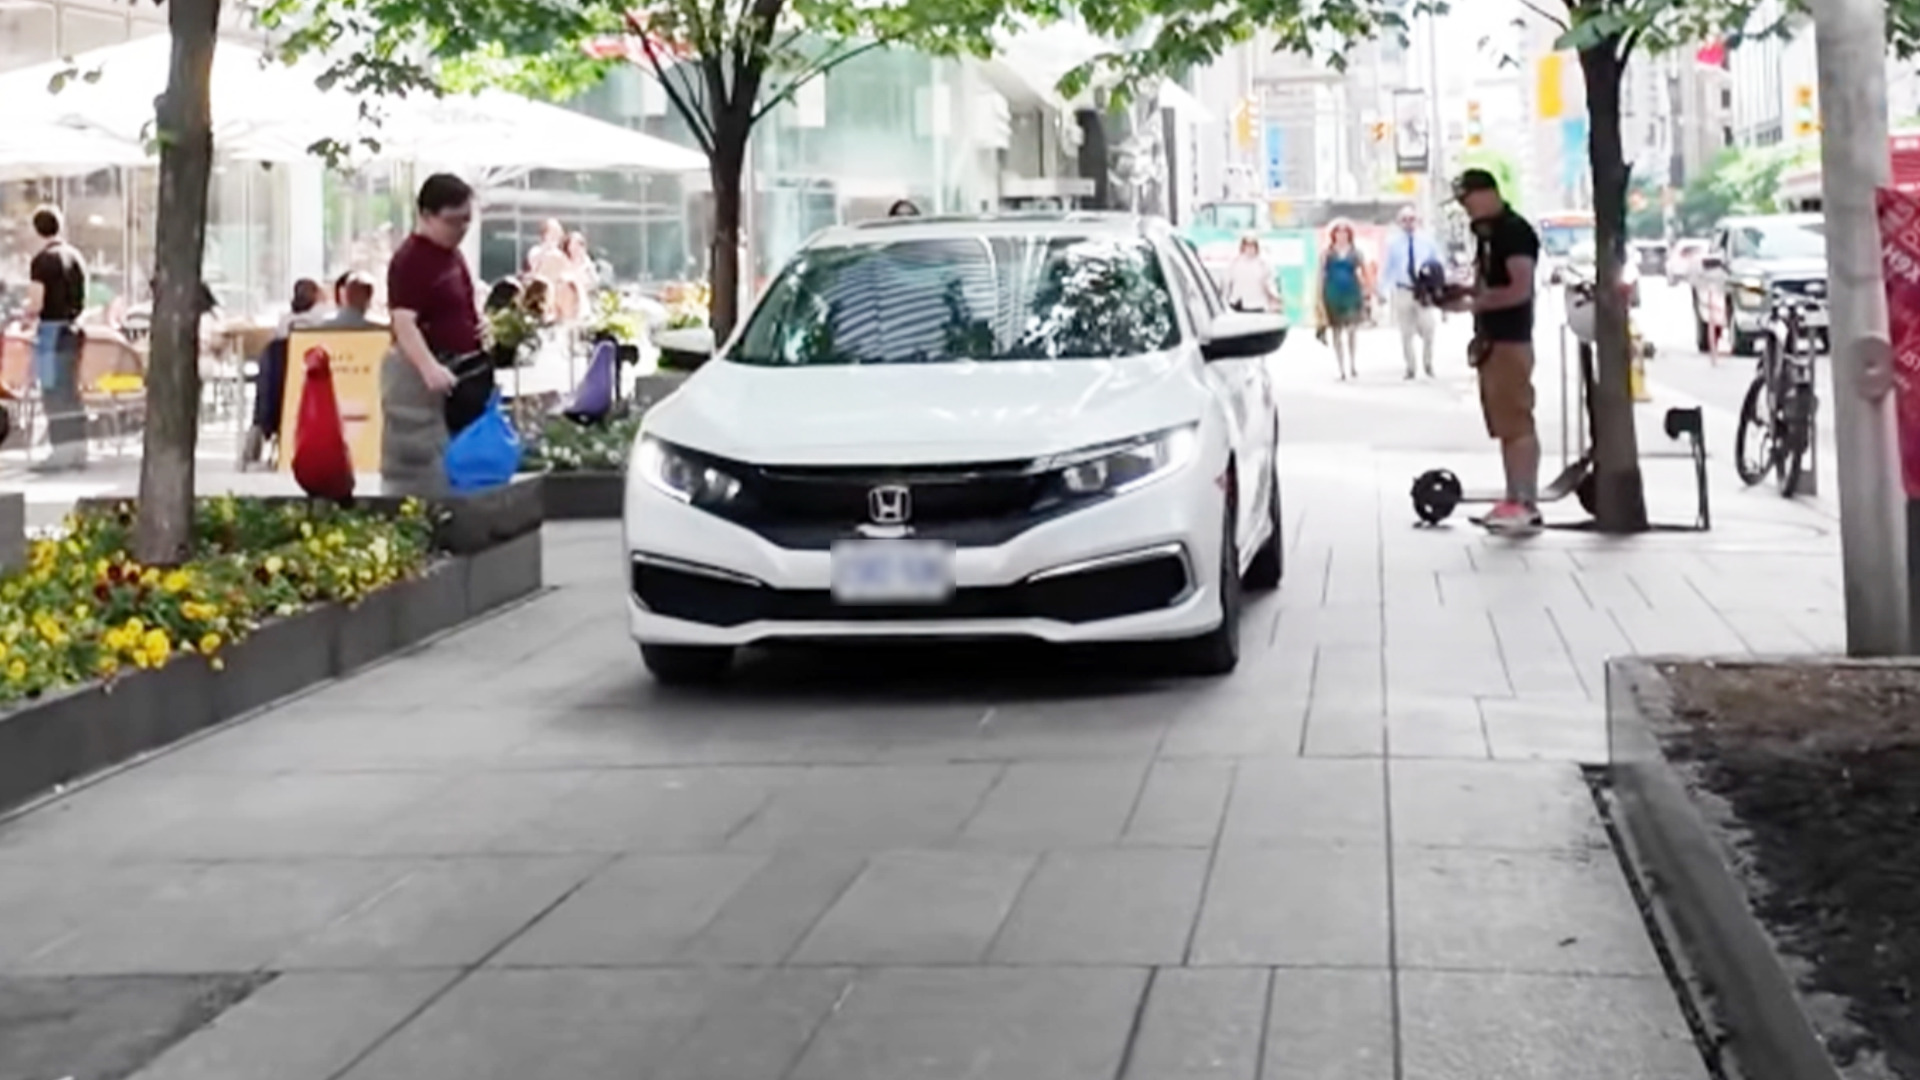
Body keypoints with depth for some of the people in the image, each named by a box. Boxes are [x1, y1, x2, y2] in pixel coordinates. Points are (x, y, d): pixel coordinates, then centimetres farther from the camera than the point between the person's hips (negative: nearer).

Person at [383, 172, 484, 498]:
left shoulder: (453, 254, 11)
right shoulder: (409, 260, -18)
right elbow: (404, 323, -28)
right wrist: (429, 367, -39)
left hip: (460, 369, 10)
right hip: (420, 375, -9)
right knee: (421, 466, -6)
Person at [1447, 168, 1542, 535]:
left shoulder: (1515, 231, -13)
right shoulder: (1486, 232, 16)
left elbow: (1519, 290, -20)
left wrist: (1473, 303, -18)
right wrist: (1460, 292, 7)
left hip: (1511, 341, -10)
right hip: (1491, 340, 10)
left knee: (1517, 423, -11)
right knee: (1504, 425, 10)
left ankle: (1528, 505, -13)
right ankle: (1514, 499, 13)